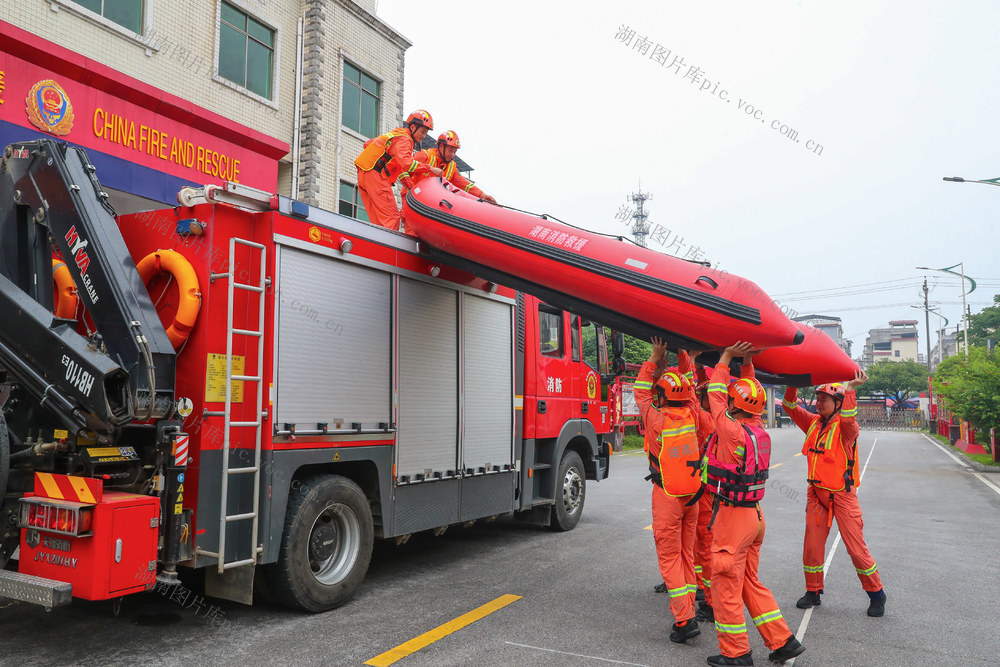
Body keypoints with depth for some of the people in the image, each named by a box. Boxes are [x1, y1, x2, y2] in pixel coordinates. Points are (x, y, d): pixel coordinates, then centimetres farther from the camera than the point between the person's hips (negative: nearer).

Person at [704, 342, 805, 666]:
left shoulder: (733, 432, -21)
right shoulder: (760, 432, 1)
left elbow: (716, 396, -10)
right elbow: (751, 400, 17)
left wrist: (725, 359, 0)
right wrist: (747, 363, 18)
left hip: (732, 517, -8)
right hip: (753, 515, 8)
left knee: (726, 585, 4)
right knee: (750, 582, 20)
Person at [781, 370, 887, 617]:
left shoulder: (845, 427, -13)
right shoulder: (813, 423, 4)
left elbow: (848, 421, -36)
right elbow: (790, 406, 7)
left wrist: (850, 390, -43)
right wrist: (793, 385, -9)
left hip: (842, 495, -5)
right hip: (816, 494, 6)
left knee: (856, 547, 0)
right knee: (812, 545, 8)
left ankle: (876, 595, 19)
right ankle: (813, 592, 23)